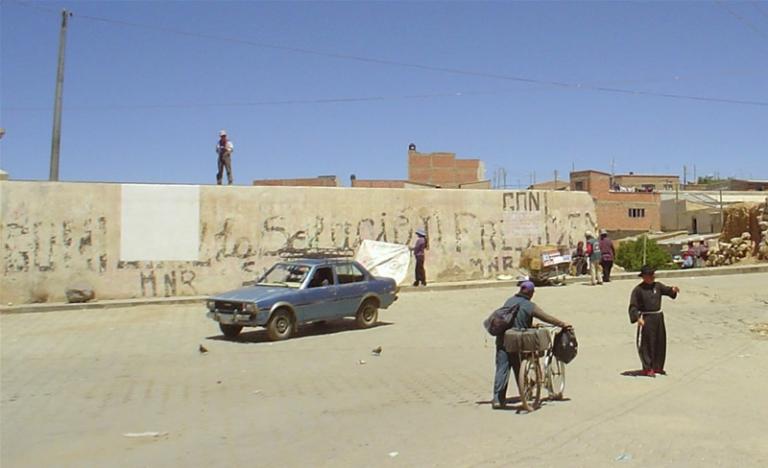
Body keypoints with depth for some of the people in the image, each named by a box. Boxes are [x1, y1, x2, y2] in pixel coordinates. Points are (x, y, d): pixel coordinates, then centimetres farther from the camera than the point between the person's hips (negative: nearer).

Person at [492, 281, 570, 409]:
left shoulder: (509, 301, 9)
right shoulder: (530, 307, -8)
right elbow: (548, 318, -4)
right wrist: (563, 324, 9)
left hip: (503, 340, 4)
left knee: (501, 369, 2)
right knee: (520, 370, 10)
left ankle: (498, 399, -1)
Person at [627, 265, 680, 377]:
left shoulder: (657, 285, 7)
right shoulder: (638, 289, -10)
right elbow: (633, 306, -12)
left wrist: (673, 289, -23)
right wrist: (638, 318, -24)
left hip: (658, 317, 6)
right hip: (646, 319, -6)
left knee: (660, 342, 13)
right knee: (647, 344, -4)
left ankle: (658, 367, 26)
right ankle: (647, 368, 6)